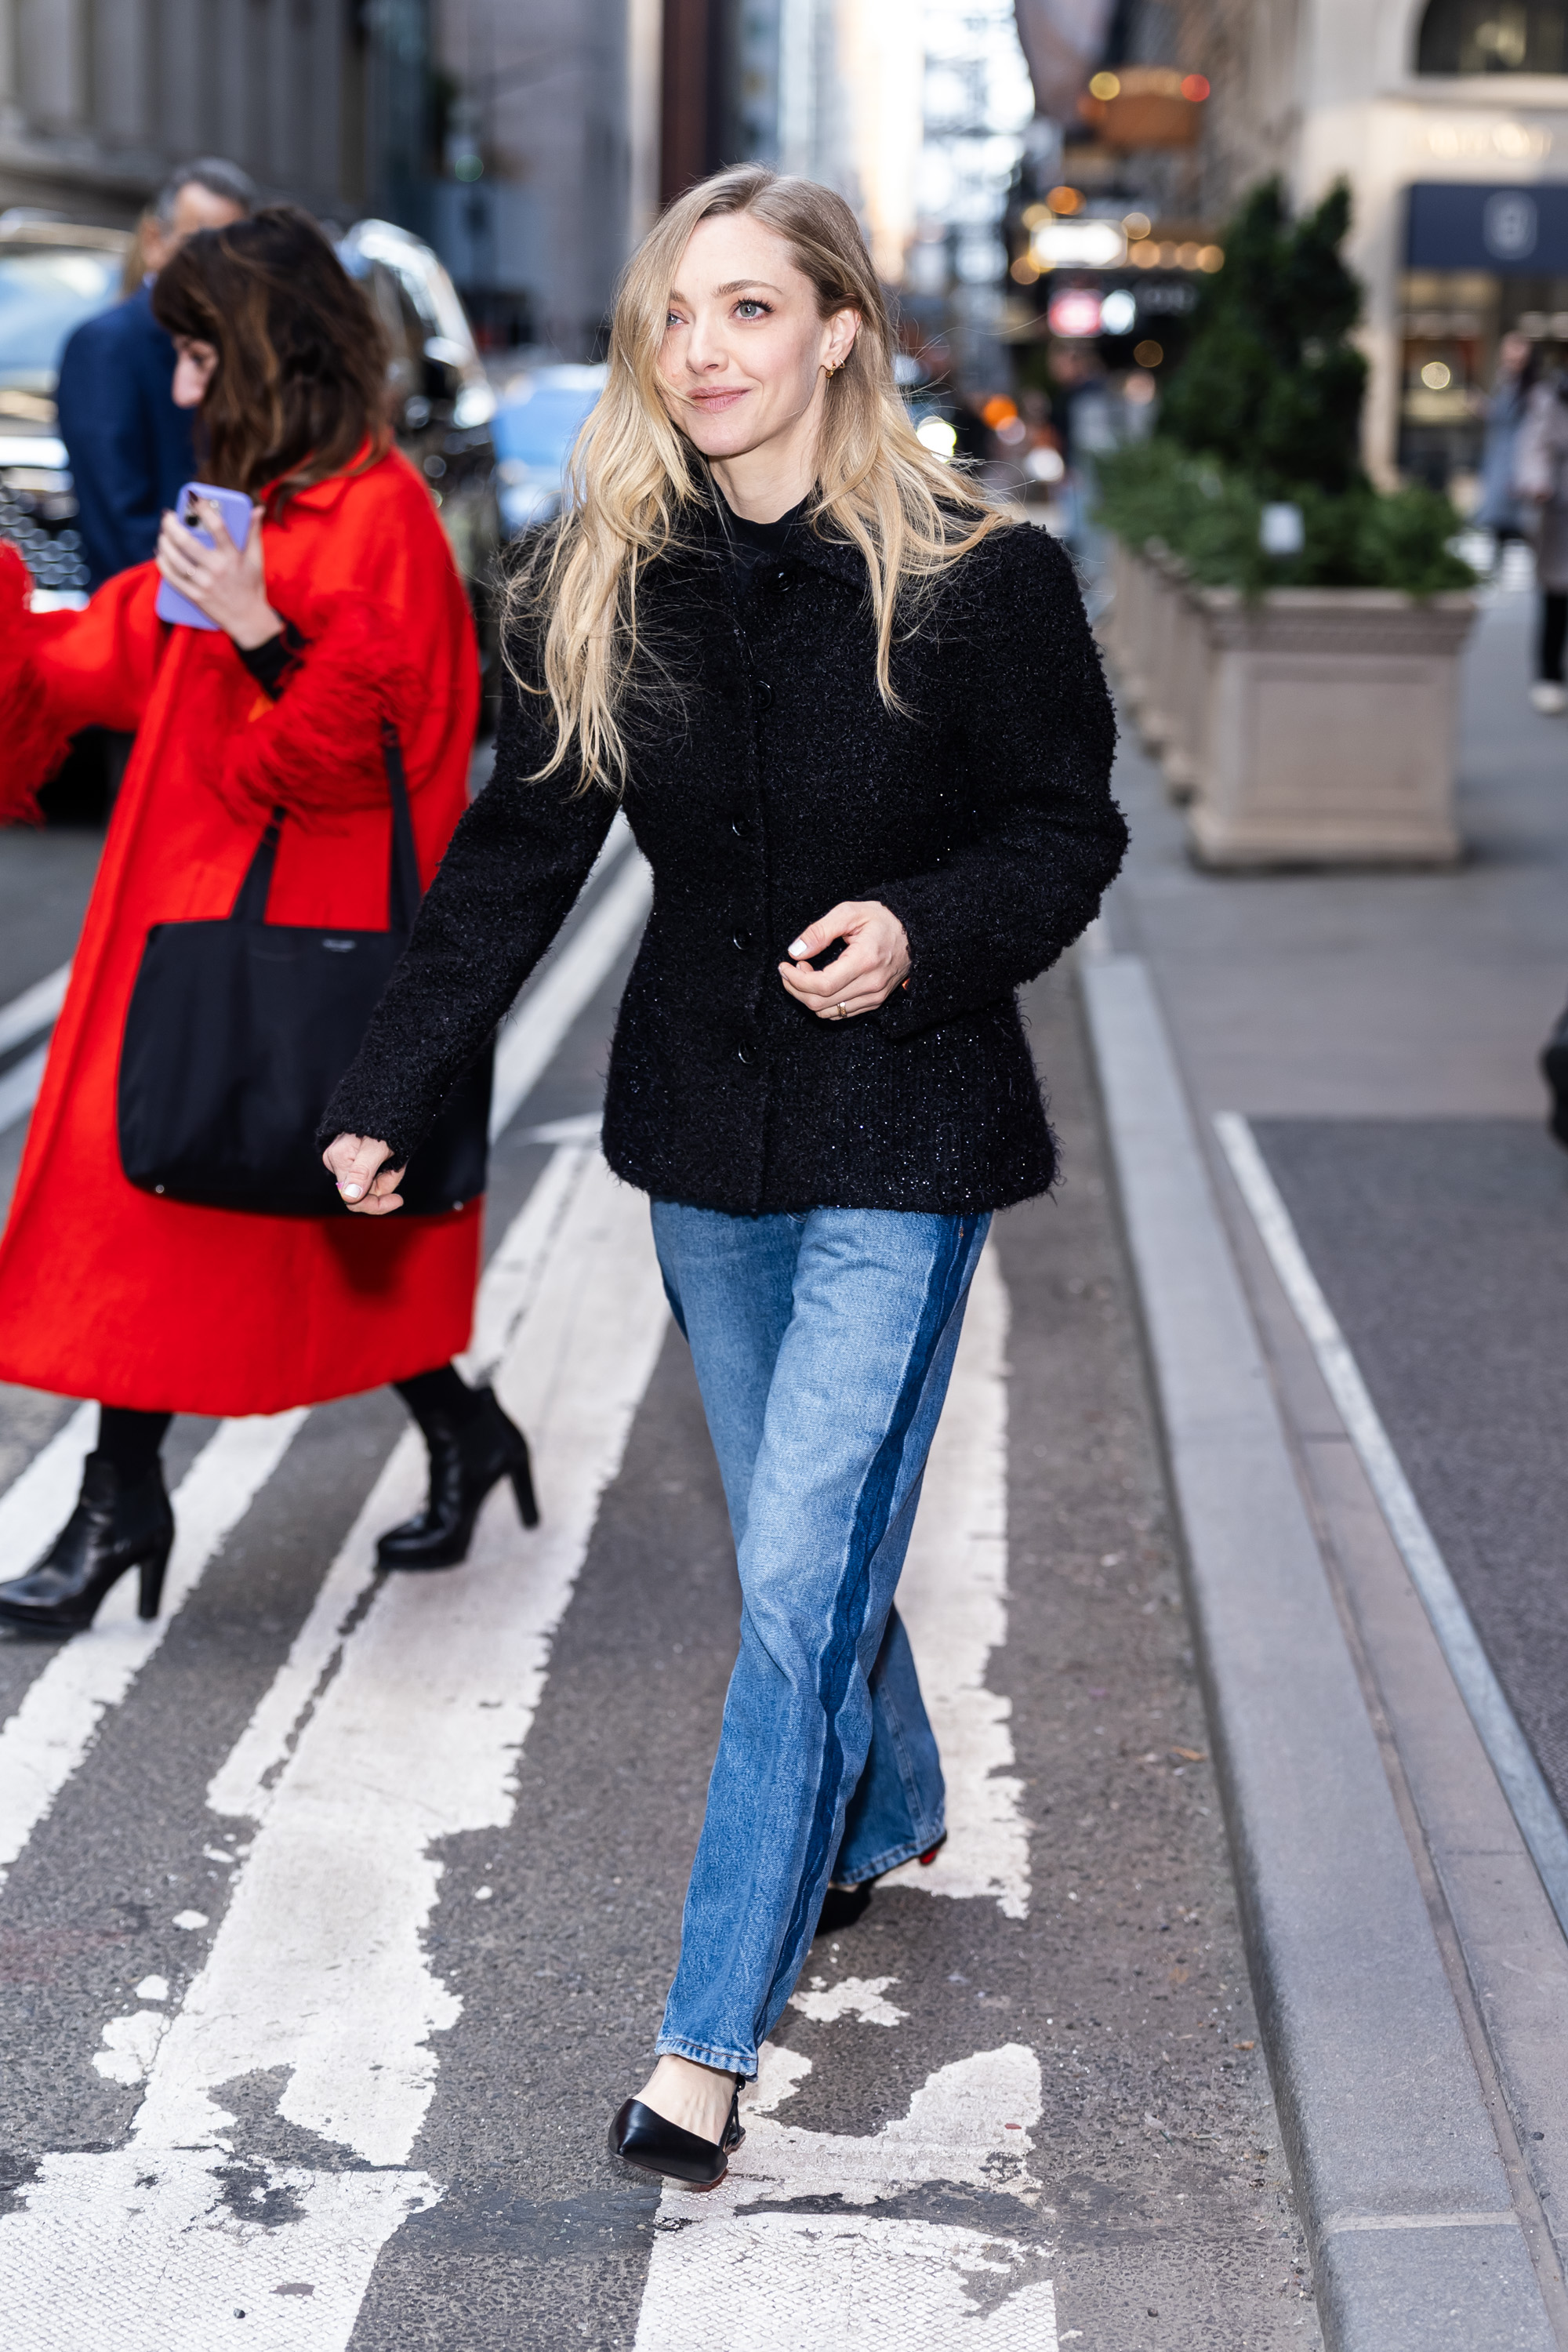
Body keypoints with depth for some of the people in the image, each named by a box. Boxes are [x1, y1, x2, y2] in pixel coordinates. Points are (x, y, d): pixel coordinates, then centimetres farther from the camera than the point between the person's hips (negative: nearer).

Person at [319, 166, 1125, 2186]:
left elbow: (1069, 828, -3)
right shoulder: (602, 583, 0)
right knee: (802, 1542, 18)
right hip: (705, 1131, 5)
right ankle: (888, 1811, 45)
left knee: (799, 1572, -9)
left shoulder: (978, 577, -12)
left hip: (902, 1138, -4)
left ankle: (709, 2038, -4)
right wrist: (388, 1090, 1)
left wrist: (923, 932, -23)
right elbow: (516, 854, 5)